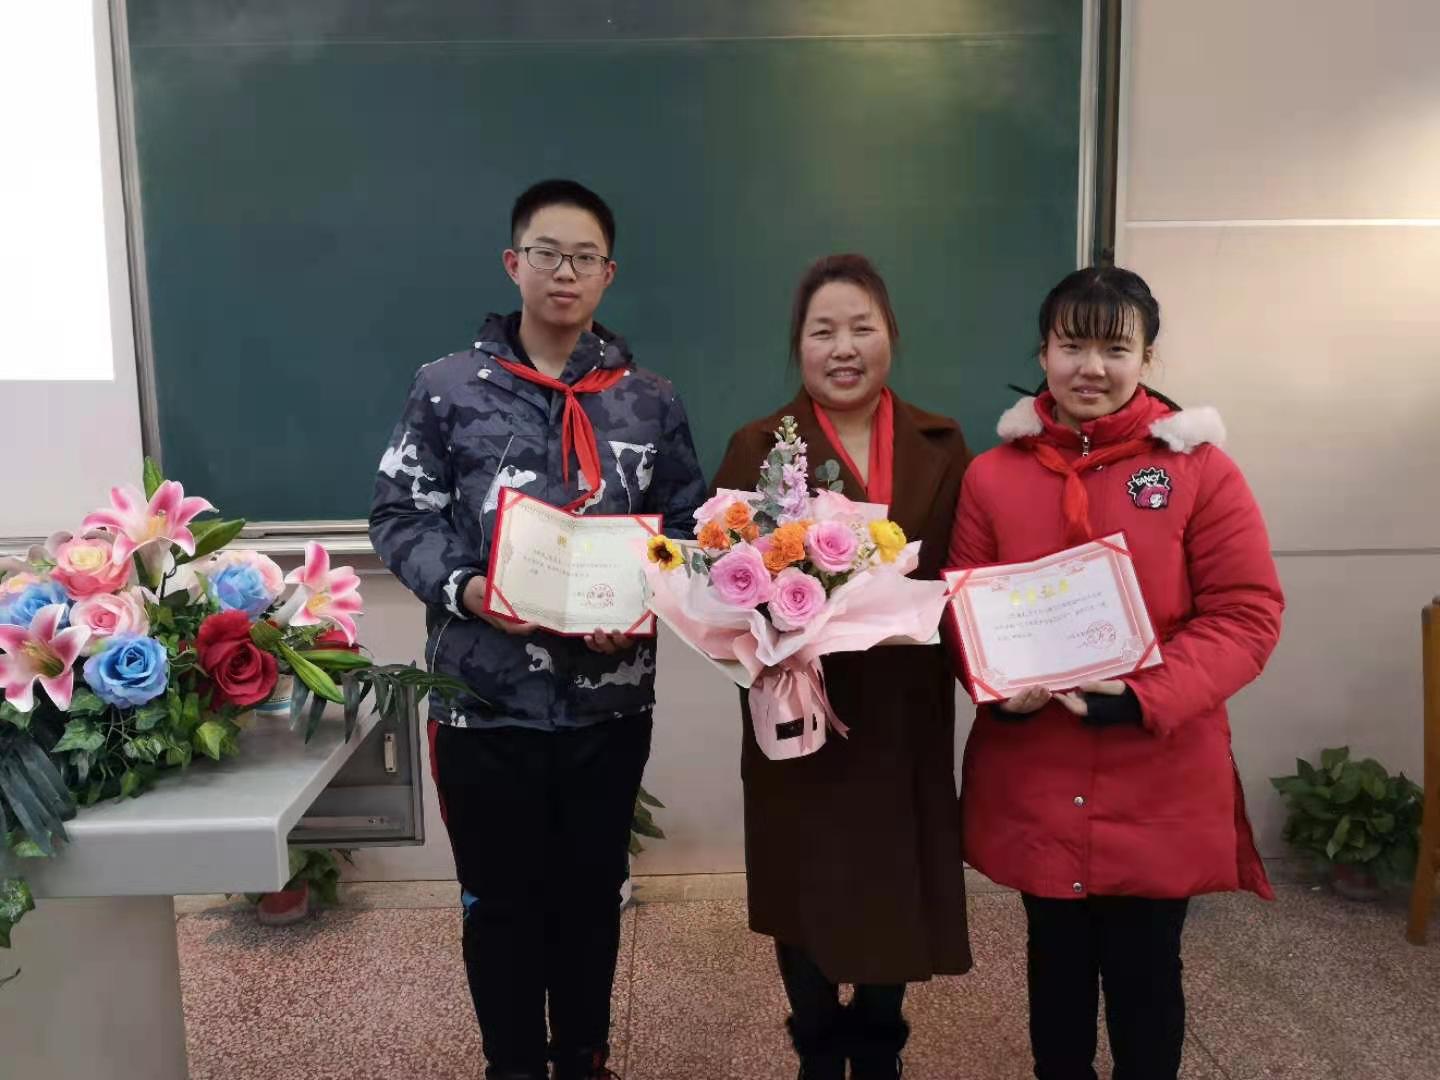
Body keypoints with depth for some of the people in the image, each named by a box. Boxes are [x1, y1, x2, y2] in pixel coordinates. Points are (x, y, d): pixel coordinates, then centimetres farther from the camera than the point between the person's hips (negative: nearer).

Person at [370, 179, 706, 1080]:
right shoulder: (449, 388, -1)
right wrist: (463, 588, -17)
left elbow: (689, 527, 7)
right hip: (485, 700, -1)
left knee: (593, 894, 18)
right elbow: (400, 514, 0)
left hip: (612, 701, 2)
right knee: (501, 901, 13)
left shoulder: (650, 401, 5)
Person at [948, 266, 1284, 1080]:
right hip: (1034, 783, 2)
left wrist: (1144, 697, -20)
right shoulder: (993, 475, 1)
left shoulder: (1201, 467, -6)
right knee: (1058, 965, 20)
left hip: (1161, 785, -2)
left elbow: (1248, 613, -8)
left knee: (1145, 974, 15)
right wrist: (1000, 688, -15)